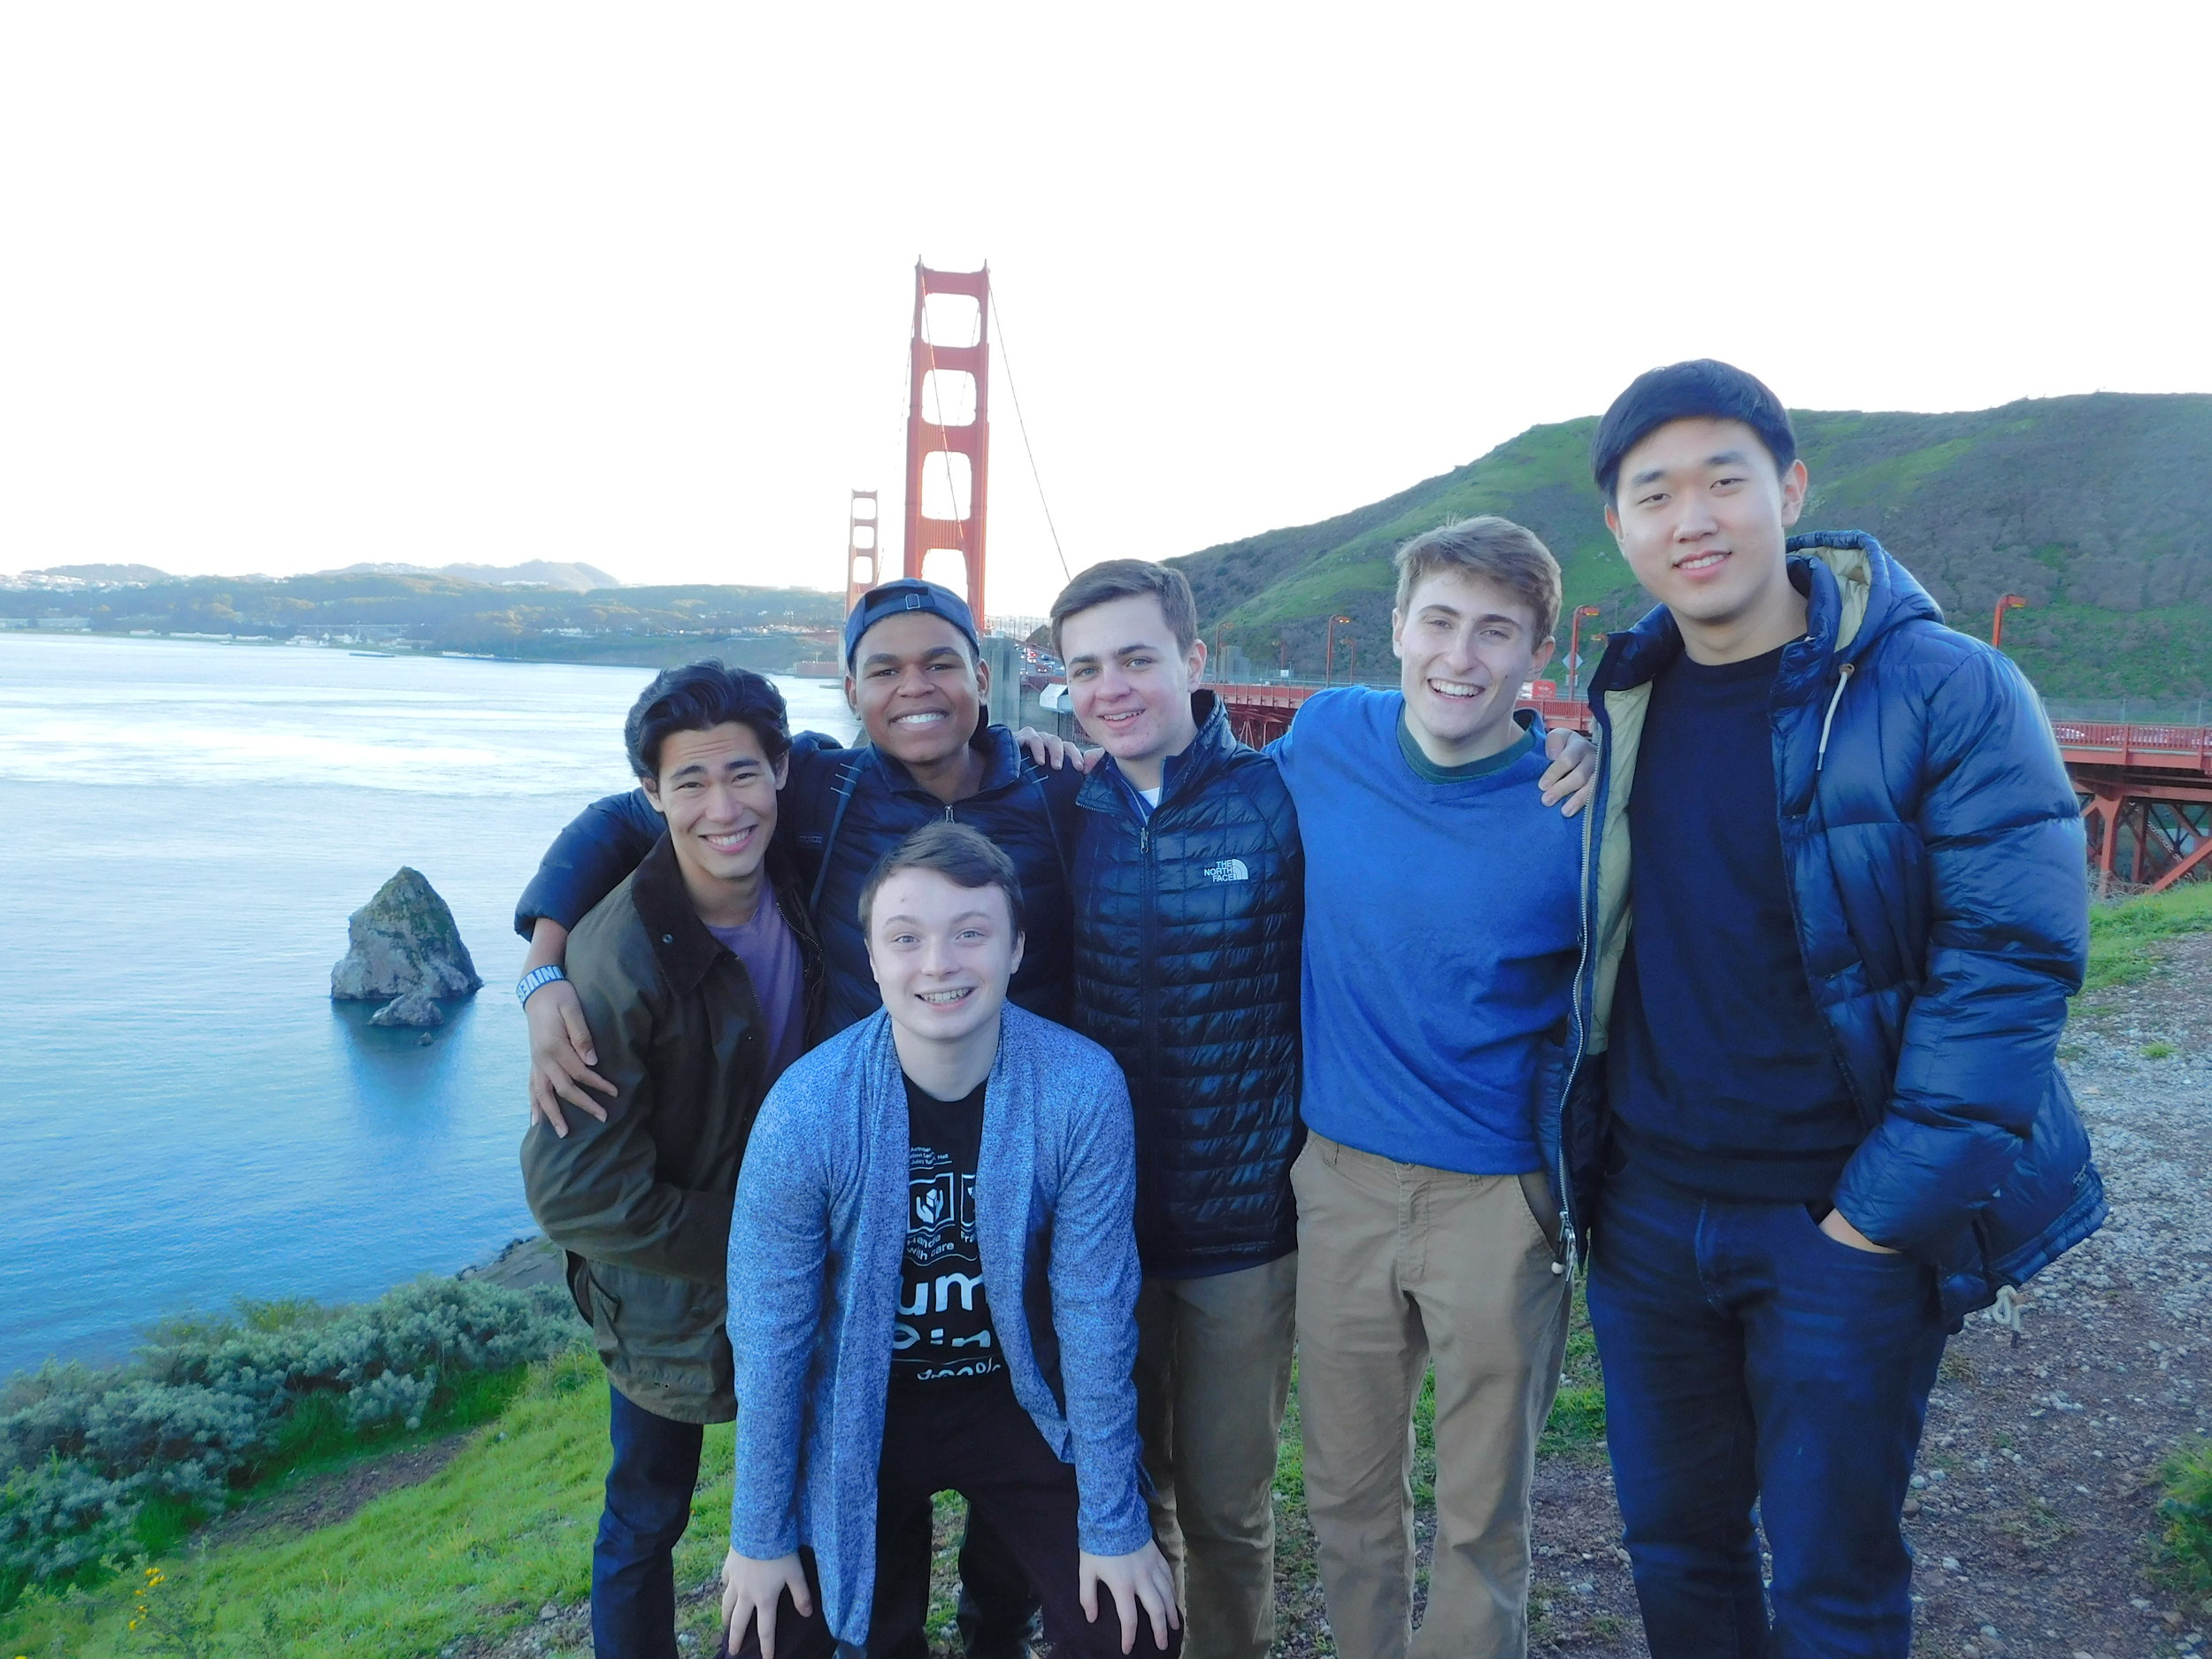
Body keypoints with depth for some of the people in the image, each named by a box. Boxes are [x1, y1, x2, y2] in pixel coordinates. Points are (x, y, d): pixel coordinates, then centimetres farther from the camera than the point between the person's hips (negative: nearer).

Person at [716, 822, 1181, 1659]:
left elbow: (1094, 1312, -14)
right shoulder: (806, 1109, -22)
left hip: (1024, 1397, 0)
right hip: (862, 1410, 0)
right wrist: (758, 1533, -3)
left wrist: (1114, 1523, -8)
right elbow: (770, 1331, -12)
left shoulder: (1082, 1089, -22)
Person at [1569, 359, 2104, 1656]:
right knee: (1674, 1548, 19)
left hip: (1843, 1225, -4)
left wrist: (1887, 1209, -17)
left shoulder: (1945, 690, -13)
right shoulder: (1620, 704, 3)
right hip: (1647, 1209, 4)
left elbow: (2012, 963, -17)